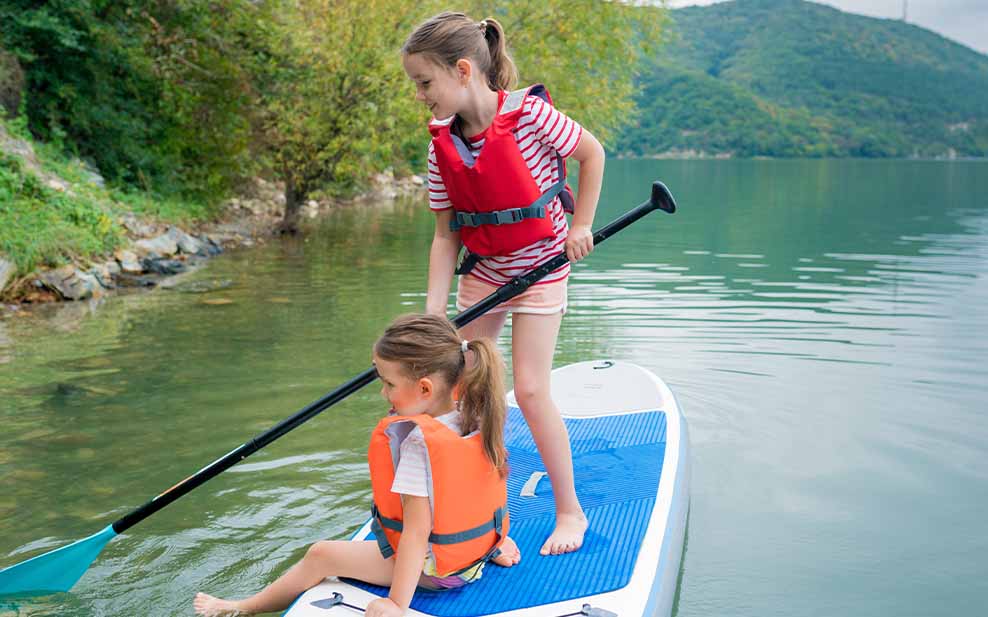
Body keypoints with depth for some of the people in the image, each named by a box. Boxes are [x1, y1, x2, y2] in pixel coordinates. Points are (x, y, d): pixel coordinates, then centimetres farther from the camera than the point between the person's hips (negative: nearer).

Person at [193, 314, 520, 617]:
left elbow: (416, 531, -28)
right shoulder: (480, 420, -8)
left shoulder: (417, 442, -28)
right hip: (477, 551, 7)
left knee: (321, 554, 7)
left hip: (432, 571, -7)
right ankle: (499, 547, 33)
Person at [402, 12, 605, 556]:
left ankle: (570, 511, 9)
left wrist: (580, 226, -7)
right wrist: (433, 312, -12)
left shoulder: (528, 113, -21)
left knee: (530, 389, -9)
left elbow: (592, 152, -5)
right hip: (481, 270, 6)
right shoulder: (441, 145, -6)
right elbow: (445, 234, -5)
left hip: (539, 266, -5)